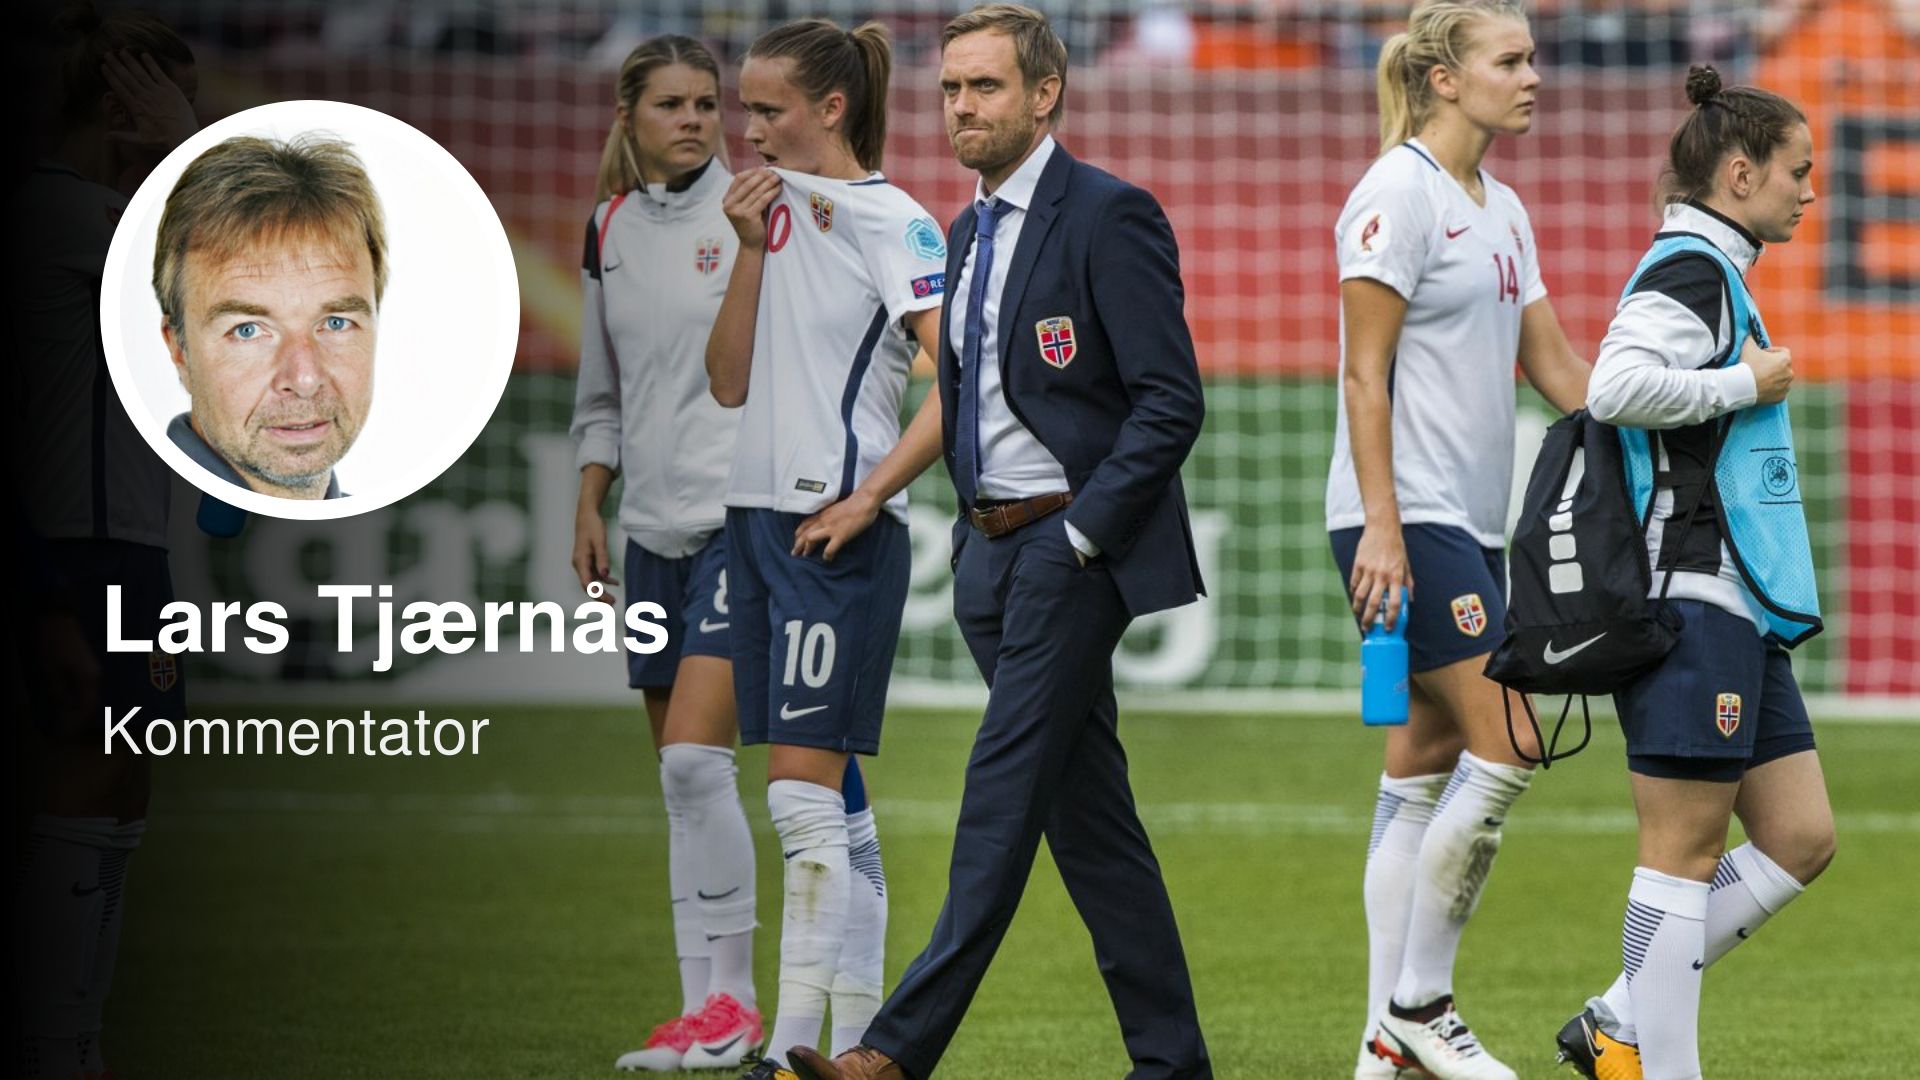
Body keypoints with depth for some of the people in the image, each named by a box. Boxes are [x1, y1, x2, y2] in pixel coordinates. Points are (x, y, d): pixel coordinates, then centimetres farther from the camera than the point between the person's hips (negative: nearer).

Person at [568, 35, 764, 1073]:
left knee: (694, 755, -16)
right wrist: (588, 508, 14)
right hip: (653, 529, 6)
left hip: (742, 516, -6)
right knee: (681, 774, 6)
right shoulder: (610, 230, 12)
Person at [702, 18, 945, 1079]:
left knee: (805, 794, -11)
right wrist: (750, 252, 1)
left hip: (839, 531, -8)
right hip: (757, 514, 8)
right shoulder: (776, 210, 14)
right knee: (832, 799, 9)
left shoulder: (889, 222, -8)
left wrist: (869, 492, -20)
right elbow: (729, 383, 10)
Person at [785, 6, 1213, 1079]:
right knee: (1086, 806, 8)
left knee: (1006, 787, -11)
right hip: (995, 549, 9)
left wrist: (1081, 536, -17)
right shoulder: (969, 232, 16)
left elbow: (1171, 401, -14)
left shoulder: (1107, 216, -10)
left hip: (1075, 546, -9)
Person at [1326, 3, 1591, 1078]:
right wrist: (1381, 526, -19)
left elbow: (1555, 366, 19)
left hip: (1475, 523, 9)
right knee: (1504, 749, -12)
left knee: (1428, 768, 7)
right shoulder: (1398, 194, -11)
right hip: (1409, 523, -9)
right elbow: (1364, 372, -14)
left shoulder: (1503, 210, 15)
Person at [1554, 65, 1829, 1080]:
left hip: (1738, 611, 10)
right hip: (1689, 603, -10)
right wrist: (1746, 385, -16)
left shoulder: (1714, 273, 20)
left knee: (1800, 838, 8)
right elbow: (1616, 387, -27)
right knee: (1686, 852, -6)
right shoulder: (1688, 267, -11)